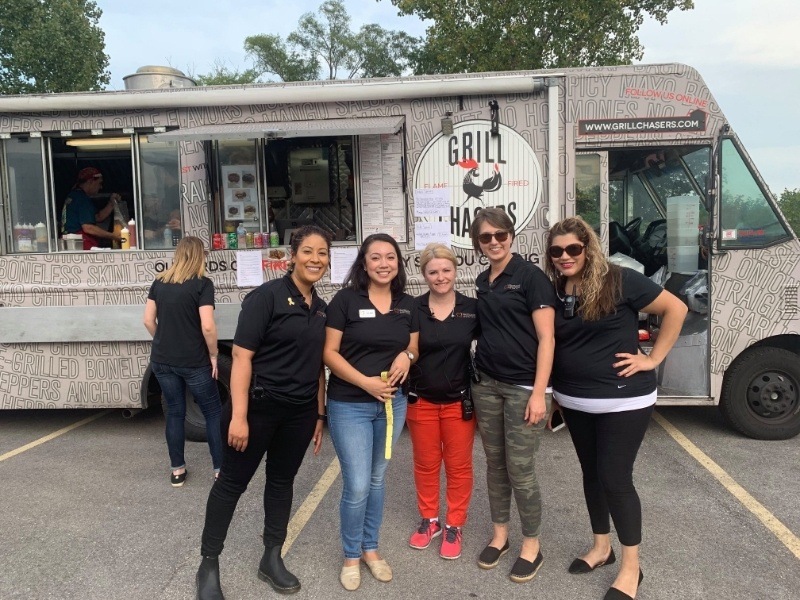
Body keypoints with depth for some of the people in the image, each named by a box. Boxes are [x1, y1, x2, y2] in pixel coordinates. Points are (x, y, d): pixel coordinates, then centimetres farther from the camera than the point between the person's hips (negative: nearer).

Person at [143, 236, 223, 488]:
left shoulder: (159, 282, 4)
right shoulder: (202, 284, -12)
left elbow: (148, 320, 6)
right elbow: (207, 326, -18)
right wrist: (213, 355, -6)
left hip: (162, 361, 5)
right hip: (194, 362, -5)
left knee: (174, 413, 15)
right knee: (213, 412, 8)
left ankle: (177, 470, 22)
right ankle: (221, 468, 11)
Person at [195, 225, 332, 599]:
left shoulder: (321, 308, 7)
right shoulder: (267, 296, -12)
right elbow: (242, 357, -16)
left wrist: (319, 415, 11)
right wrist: (238, 415, -21)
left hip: (299, 412, 6)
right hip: (259, 406, -6)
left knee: (282, 481, 16)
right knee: (232, 482, 6)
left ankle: (272, 559, 32)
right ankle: (209, 565, 22)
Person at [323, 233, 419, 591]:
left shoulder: (408, 305, 3)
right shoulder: (345, 299, -10)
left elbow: (413, 348, 13)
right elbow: (329, 352, -11)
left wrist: (407, 356, -11)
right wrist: (365, 382, -21)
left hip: (393, 403, 4)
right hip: (349, 405, -4)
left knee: (376, 480, 17)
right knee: (357, 486, -2)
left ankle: (370, 548, 35)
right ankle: (351, 556, 22)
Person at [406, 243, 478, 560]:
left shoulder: (472, 308, -6)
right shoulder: (413, 309, -7)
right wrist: (404, 394, -15)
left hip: (459, 400, 0)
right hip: (421, 400, 1)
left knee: (459, 465, 10)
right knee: (425, 464, 14)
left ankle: (454, 526, 28)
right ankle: (429, 520, 34)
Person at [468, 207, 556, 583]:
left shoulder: (530, 275, -8)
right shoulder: (482, 281, 11)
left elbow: (546, 338, -12)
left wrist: (539, 393, -16)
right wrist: (477, 376, 9)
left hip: (523, 387, -6)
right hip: (486, 385, 6)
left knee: (520, 470, 1)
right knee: (495, 465, 13)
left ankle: (531, 546, 20)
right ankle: (499, 536, 30)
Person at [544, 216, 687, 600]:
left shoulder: (619, 281, -13)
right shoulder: (555, 292, 2)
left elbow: (676, 308, -9)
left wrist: (653, 359, -11)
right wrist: (554, 390, 10)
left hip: (623, 400, -5)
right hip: (574, 401, 6)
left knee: (615, 478, -1)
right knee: (591, 473, 16)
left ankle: (631, 568, 16)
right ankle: (601, 547, 34)